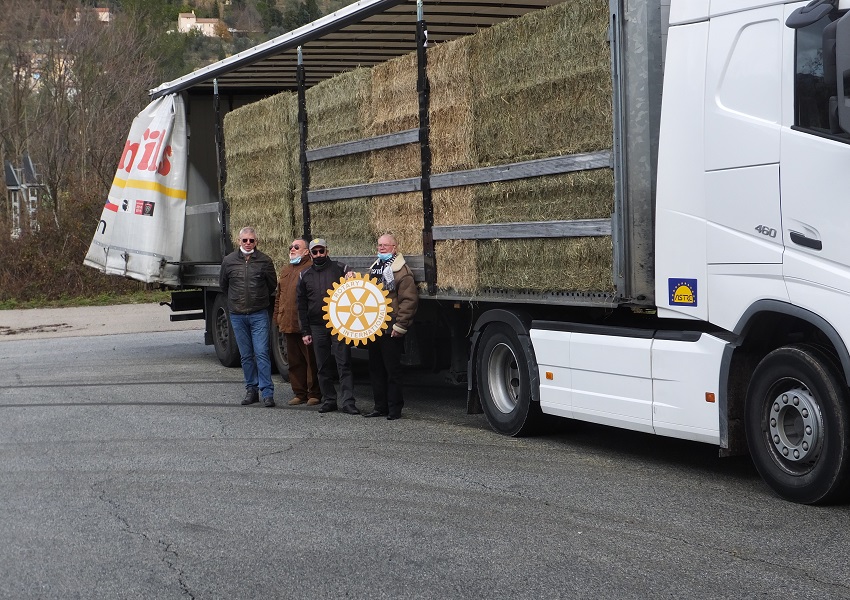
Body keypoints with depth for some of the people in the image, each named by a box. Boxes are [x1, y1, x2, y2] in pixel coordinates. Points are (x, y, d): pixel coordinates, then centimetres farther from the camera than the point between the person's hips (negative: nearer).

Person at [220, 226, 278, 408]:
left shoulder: (264, 261, -2)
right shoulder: (229, 261, 3)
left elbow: (272, 284, 12)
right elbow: (223, 284, 18)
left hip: (259, 314, -3)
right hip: (237, 315, 3)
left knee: (261, 353, -9)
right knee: (246, 355, 8)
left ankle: (267, 393, -8)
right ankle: (251, 390, 16)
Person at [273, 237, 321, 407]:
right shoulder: (285, 271, 20)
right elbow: (279, 296, 25)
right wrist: (277, 317, 17)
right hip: (288, 324, 8)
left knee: (311, 360, -1)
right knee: (294, 361, 11)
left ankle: (314, 394, 5)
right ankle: (299, 393, 17)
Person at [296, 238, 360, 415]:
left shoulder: (339, 269, 3)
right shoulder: (305, 275, 11)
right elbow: (301, 305, 14)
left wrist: (352, 276, -16)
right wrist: (305, 331, 8)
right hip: (317, 327, 3)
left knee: (344, 364, -7)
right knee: (323, 366, 8)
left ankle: (348, 402, -9)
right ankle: (328, 400, 16)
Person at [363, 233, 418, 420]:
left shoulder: (402, 271, -10)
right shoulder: (374, 269, 16)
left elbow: (409, 300, -16)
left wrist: (400, 326, -18)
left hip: (391, 331, -8)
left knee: (392, 370, -2)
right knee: (376, 369, 12)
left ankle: (394, 409, 4)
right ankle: (380, 406, 20)